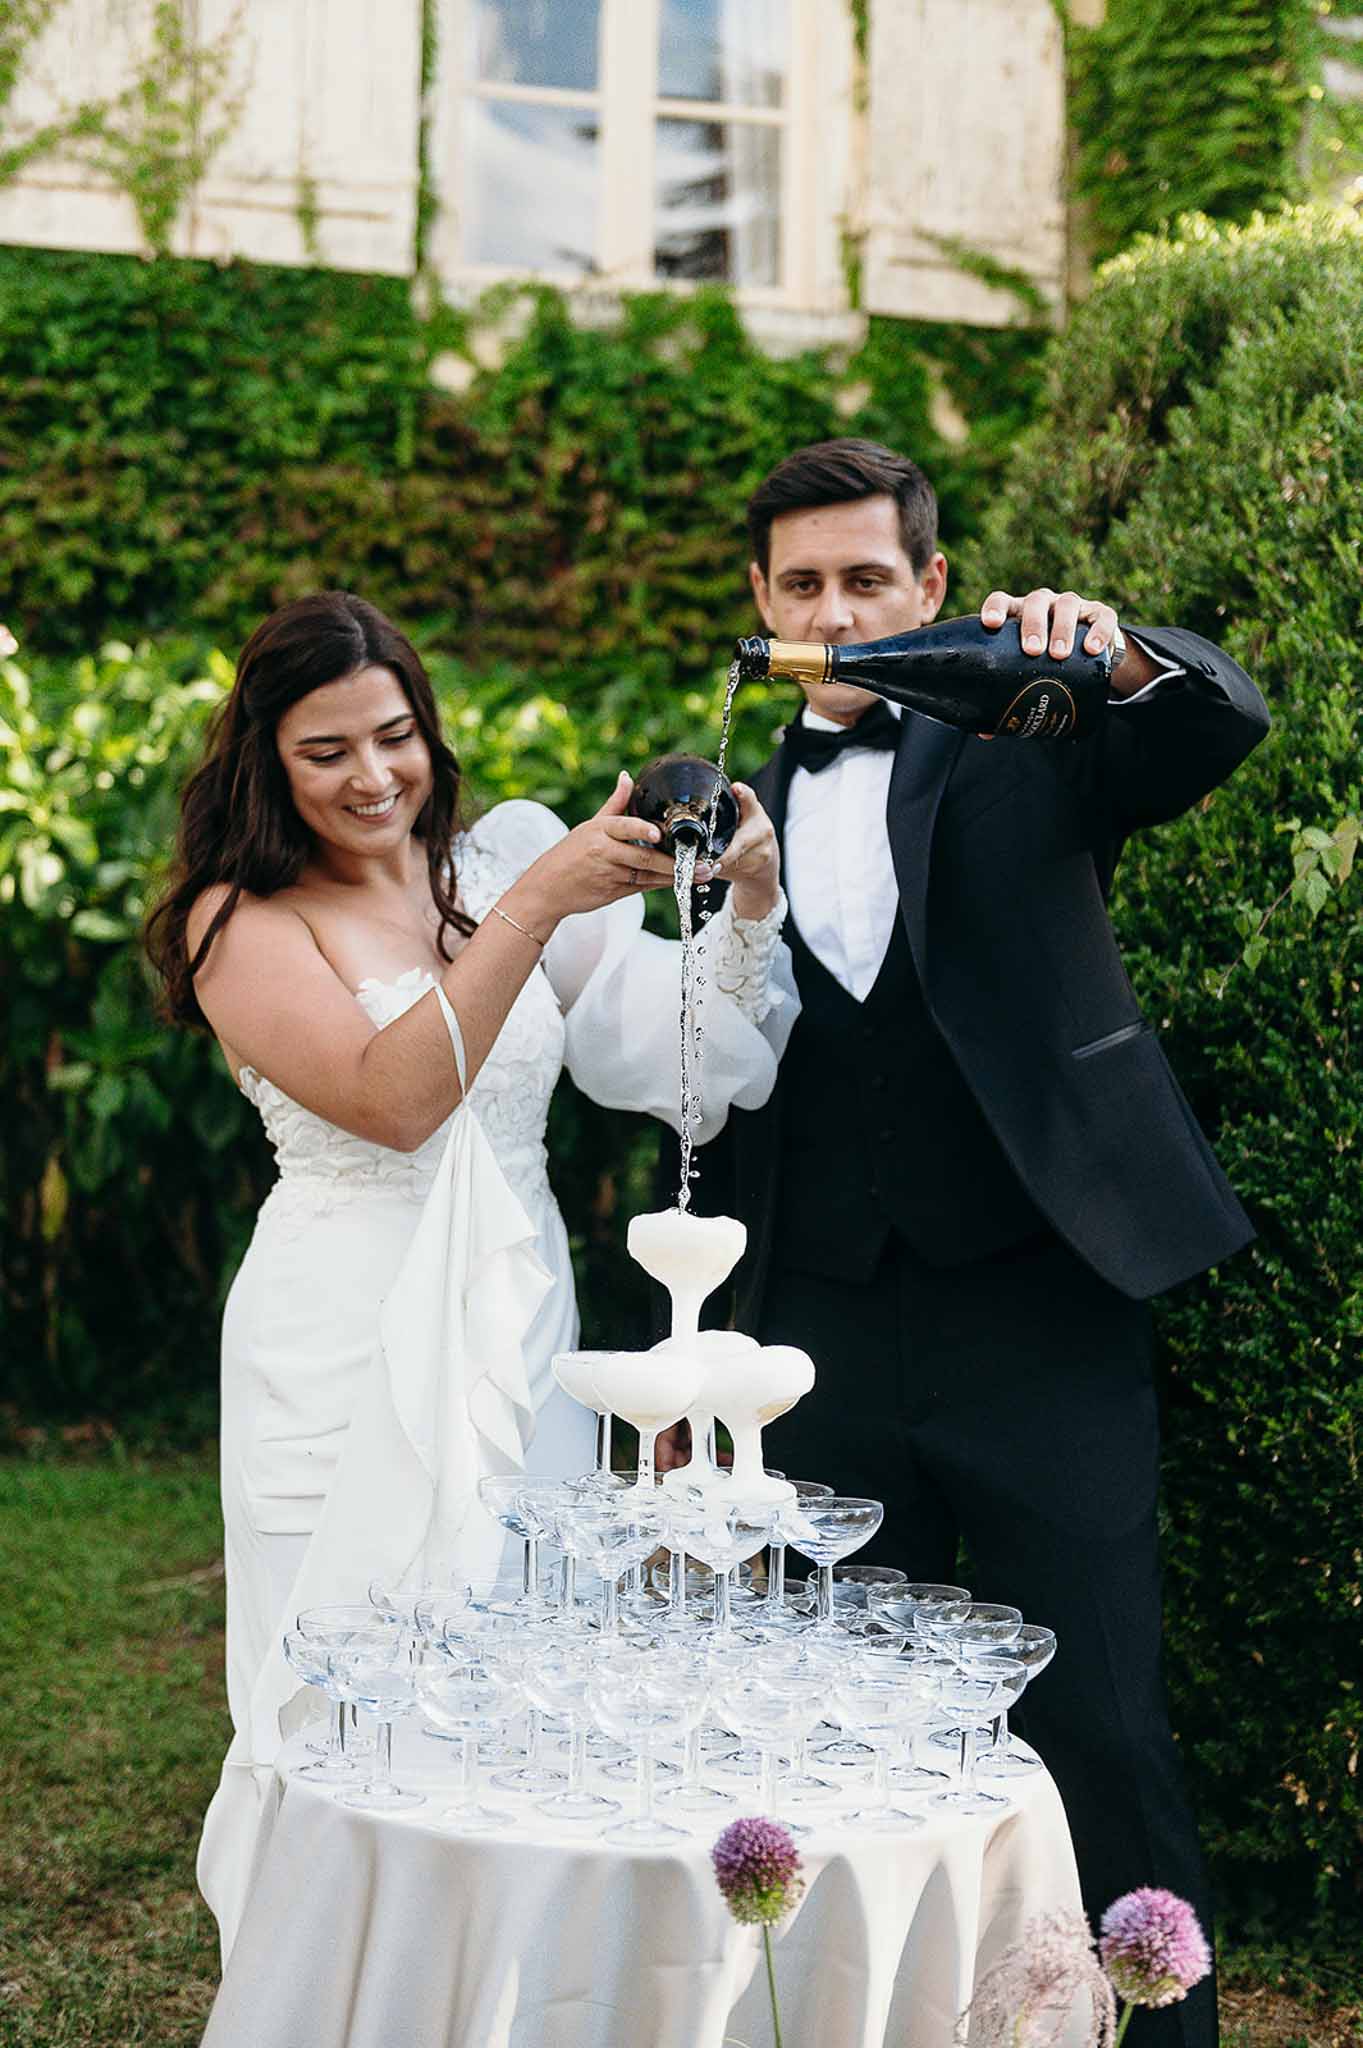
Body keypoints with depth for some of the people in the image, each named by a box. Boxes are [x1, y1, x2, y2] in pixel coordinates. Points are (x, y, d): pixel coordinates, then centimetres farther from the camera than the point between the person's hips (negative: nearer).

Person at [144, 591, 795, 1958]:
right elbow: (392, 1098, -19)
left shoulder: (496, 862, 6)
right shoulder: (242, 921, -5)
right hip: (345, 1356, -4)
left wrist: (748, 899, -15)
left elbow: (686, 1050, 2)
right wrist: (538, 906, -22)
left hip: (515, 1334, 4)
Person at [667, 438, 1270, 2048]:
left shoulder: (1024, 750, 2)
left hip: (1038, 1325, -3)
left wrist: (1116, 650, -38)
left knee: (1099, 1735, 1)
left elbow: (1224, 721, -16)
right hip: (824, 1347, 3)